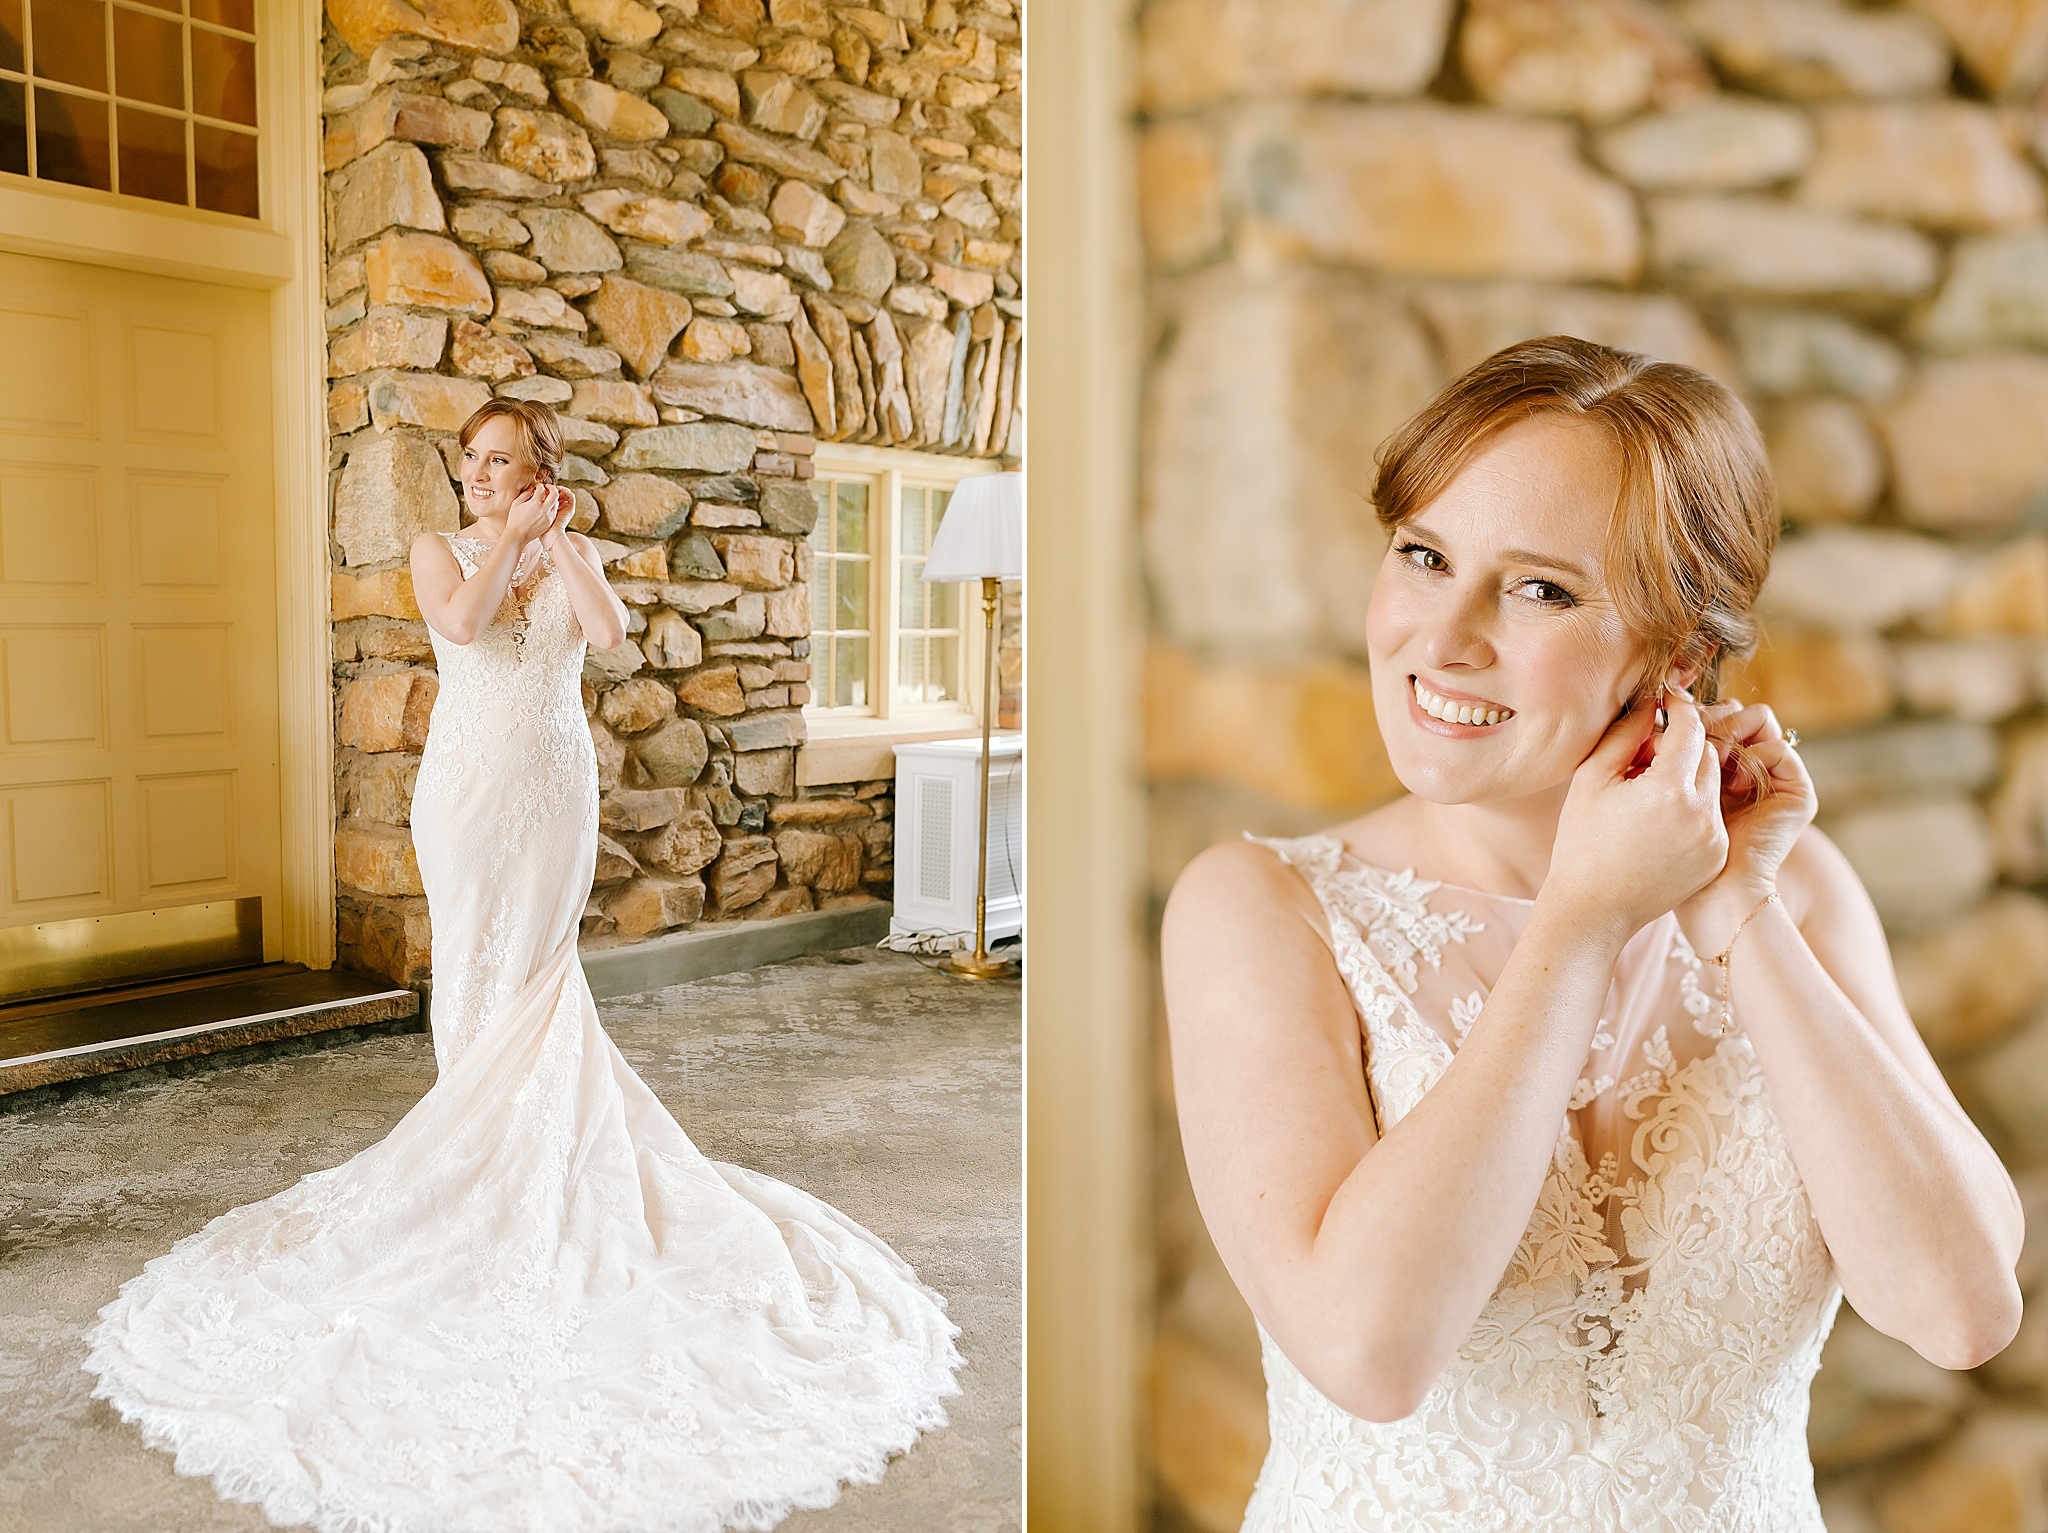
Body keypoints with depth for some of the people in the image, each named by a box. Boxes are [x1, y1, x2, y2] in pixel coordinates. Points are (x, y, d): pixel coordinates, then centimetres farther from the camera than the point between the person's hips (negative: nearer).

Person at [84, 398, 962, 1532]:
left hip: (554, 785, 1)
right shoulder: (440, 549, 4)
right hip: (467, 784, 0)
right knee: (472, 968, 7)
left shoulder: (570, 554, 7)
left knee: (534, 967, 4)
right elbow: (459, 620, -18)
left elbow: (608, 630, -14)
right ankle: (474, 1140, 19)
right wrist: (511, 537, -10)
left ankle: (535, 1149, 15)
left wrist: (560, 535, -9)